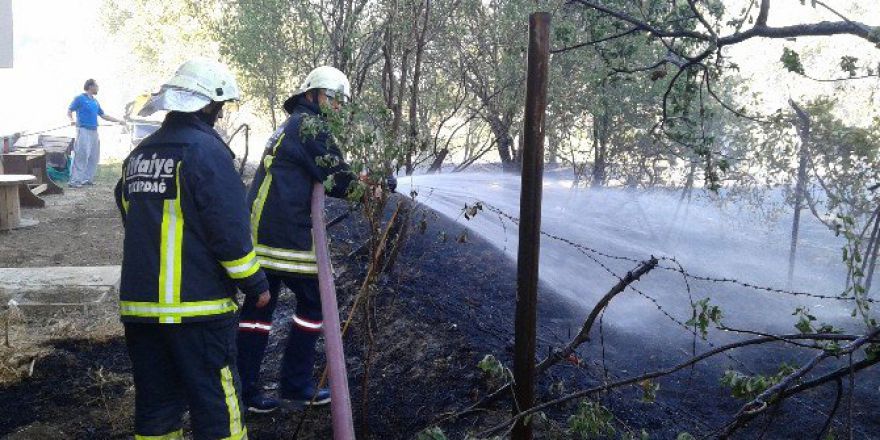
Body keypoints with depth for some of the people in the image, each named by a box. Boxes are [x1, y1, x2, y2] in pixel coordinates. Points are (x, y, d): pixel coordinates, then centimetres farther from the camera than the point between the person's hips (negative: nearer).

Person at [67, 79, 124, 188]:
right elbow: (69, 110, -4)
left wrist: (118, 121, 21)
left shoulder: (95, 101, 19)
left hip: (94, 131, 8)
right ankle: (74, 180, -11)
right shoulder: (80, 99, -1)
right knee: (81, 155, -12)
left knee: (94, 157, 7)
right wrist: (71, 120, -24)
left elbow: (103, 115, 24)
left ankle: (87, 178, 15)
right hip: (83, 130, -8)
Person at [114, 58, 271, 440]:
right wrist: (255, 284, -5)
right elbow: (230, 231, -16)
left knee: (155, 405, 16)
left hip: (139, 303, 8)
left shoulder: (138, 154, 13)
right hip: (197, 307, -7)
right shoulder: (206, 150, -12)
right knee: (217, 407, 1)